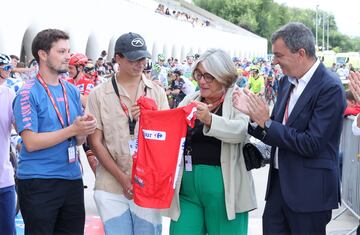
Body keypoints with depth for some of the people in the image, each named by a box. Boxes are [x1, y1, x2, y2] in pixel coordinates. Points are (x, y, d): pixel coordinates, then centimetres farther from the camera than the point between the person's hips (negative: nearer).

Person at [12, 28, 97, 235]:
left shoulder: (72, 91, 10)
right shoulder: (28, 93, -8)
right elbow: (31, 142, -16)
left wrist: (85, 130, -9)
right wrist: (73, 129, -18)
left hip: (72, 179, 6)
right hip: (38, 183, -6)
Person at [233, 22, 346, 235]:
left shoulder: (330, 88, -16)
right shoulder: (287, 81, 8)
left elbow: (311, 144, -21)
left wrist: (266, 122, -17)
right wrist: (254, 114, -7)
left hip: (309, 189, -7)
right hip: (280, 182, 7)